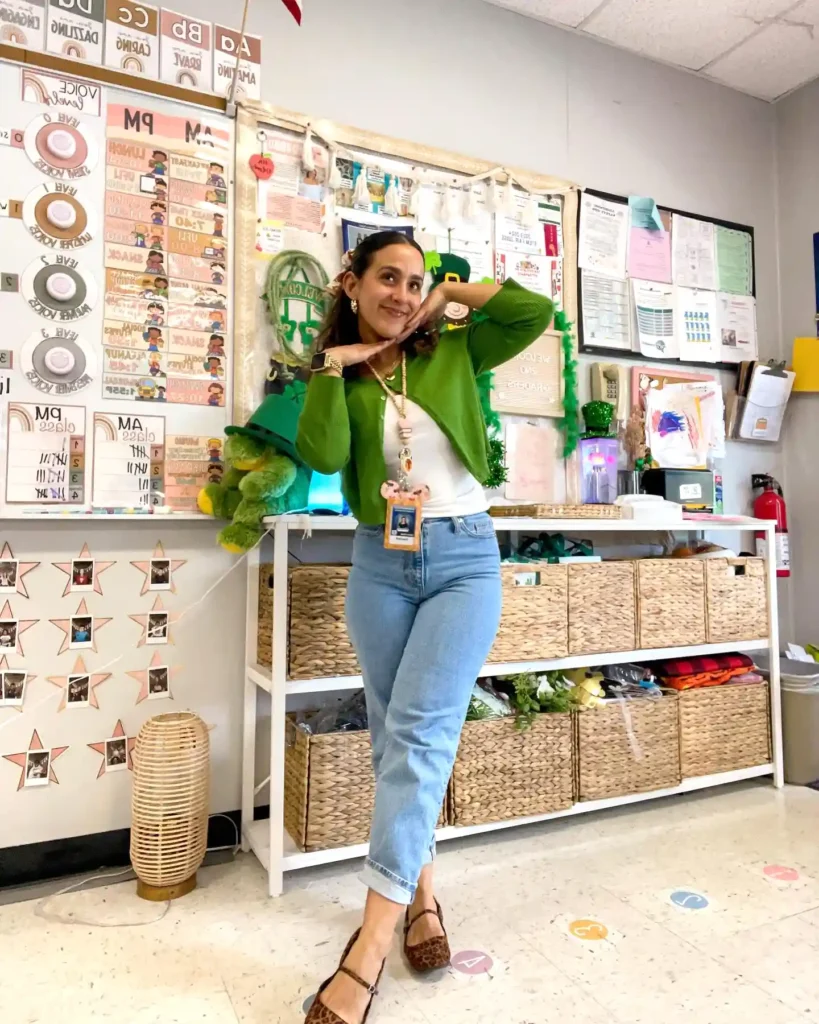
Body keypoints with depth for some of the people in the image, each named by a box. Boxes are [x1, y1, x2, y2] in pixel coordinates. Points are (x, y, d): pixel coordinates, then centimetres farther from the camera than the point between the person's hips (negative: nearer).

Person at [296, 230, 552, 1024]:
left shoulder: (453, 353, 7)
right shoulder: (336, 376, 8)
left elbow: (536, 313, -3)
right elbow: (323, 456, -10)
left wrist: (452, 294, 3)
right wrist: (334, 366, -6)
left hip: (464, 558, -2)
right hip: (381, 565, 3)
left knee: (420, 732, -13)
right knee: (395, 737, 9)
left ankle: (367, 951, -8)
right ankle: (422, 897, 28)